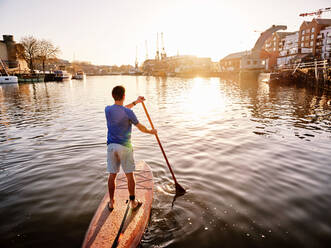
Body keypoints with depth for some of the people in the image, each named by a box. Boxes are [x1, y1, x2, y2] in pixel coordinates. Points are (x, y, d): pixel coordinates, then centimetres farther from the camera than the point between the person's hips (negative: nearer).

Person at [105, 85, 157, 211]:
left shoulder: (107, 110, -1)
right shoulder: (128, 113, -14)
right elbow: (140, 127, -2)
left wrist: (135, 102, 27)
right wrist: (151, 131, 17)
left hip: (111, 146, 4)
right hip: (125, 147, -4)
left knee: (112, 175, 13)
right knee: (129, 176, 9)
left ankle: (111, 203, 25)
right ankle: (133, 202, 22)